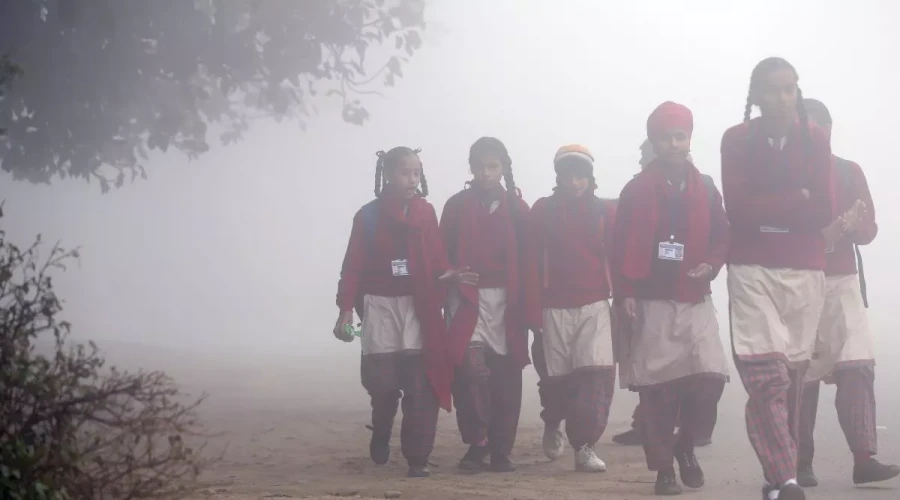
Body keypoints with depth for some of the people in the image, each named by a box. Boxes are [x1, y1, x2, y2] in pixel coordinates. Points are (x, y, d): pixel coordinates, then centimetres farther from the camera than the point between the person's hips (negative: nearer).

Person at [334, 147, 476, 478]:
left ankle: (417, 458, -4)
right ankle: (380, 436, 31)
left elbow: (436, 258, 3)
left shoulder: (426, 213, 5)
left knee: (420, 384, -7)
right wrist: (345, 309, -9)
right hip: (380, 305, -1)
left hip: (418, 306, 1)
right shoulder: (369, 215, 0)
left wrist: (449, 275, -19)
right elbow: (353, 265, -2)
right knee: (382, 382, 0)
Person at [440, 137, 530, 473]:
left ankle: (500, 450, 9)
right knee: (472, 370, -15)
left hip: (507, 301, 1)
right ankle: (477, 443, -5)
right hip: (468, 300, -1)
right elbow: (444, 254, 4)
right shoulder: (457, 206, 5)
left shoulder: (517, 208, 6)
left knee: (505, 378, 2)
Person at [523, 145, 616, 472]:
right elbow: (532, 263, 0)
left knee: (597, 374, -15)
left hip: (594, 307, 0)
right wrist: (532, 311, -5)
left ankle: (584, 447, -12)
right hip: (554, 308, 0)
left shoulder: (605, 212, 5)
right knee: (557, 377, 7)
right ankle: (552, 425, 38)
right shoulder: (542, 211, 2)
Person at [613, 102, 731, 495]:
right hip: (651, 301, -2)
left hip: (696, 301, 2)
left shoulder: (705, 189, 9)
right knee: (655, 387, -3)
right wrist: (625, 293, -7)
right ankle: (663, 467, 6)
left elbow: (722, 237, 14)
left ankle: (685, 444, 12)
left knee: (710, 376, -12)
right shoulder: (636, 190, 1)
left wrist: (711, 265, -5)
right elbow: (622, 246, 0)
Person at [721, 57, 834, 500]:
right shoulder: (736, 140, 0)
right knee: (766, 375, -15)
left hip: (804, 269, 2)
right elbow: (737, 209, -9)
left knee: (792, 374, 2)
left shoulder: (815, 141, 4)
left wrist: (768, 210, -9)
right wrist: (796, 201, -9)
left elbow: (824, 211, -3)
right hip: (751, 269, -2)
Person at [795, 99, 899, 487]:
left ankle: (864, 458, -18)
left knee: (857, 366, -12)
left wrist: (856, 223, -17)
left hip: (842, 282, 2)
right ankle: (801, 465, 2)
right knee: (801, 375, -2)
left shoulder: (850, 172, 9)